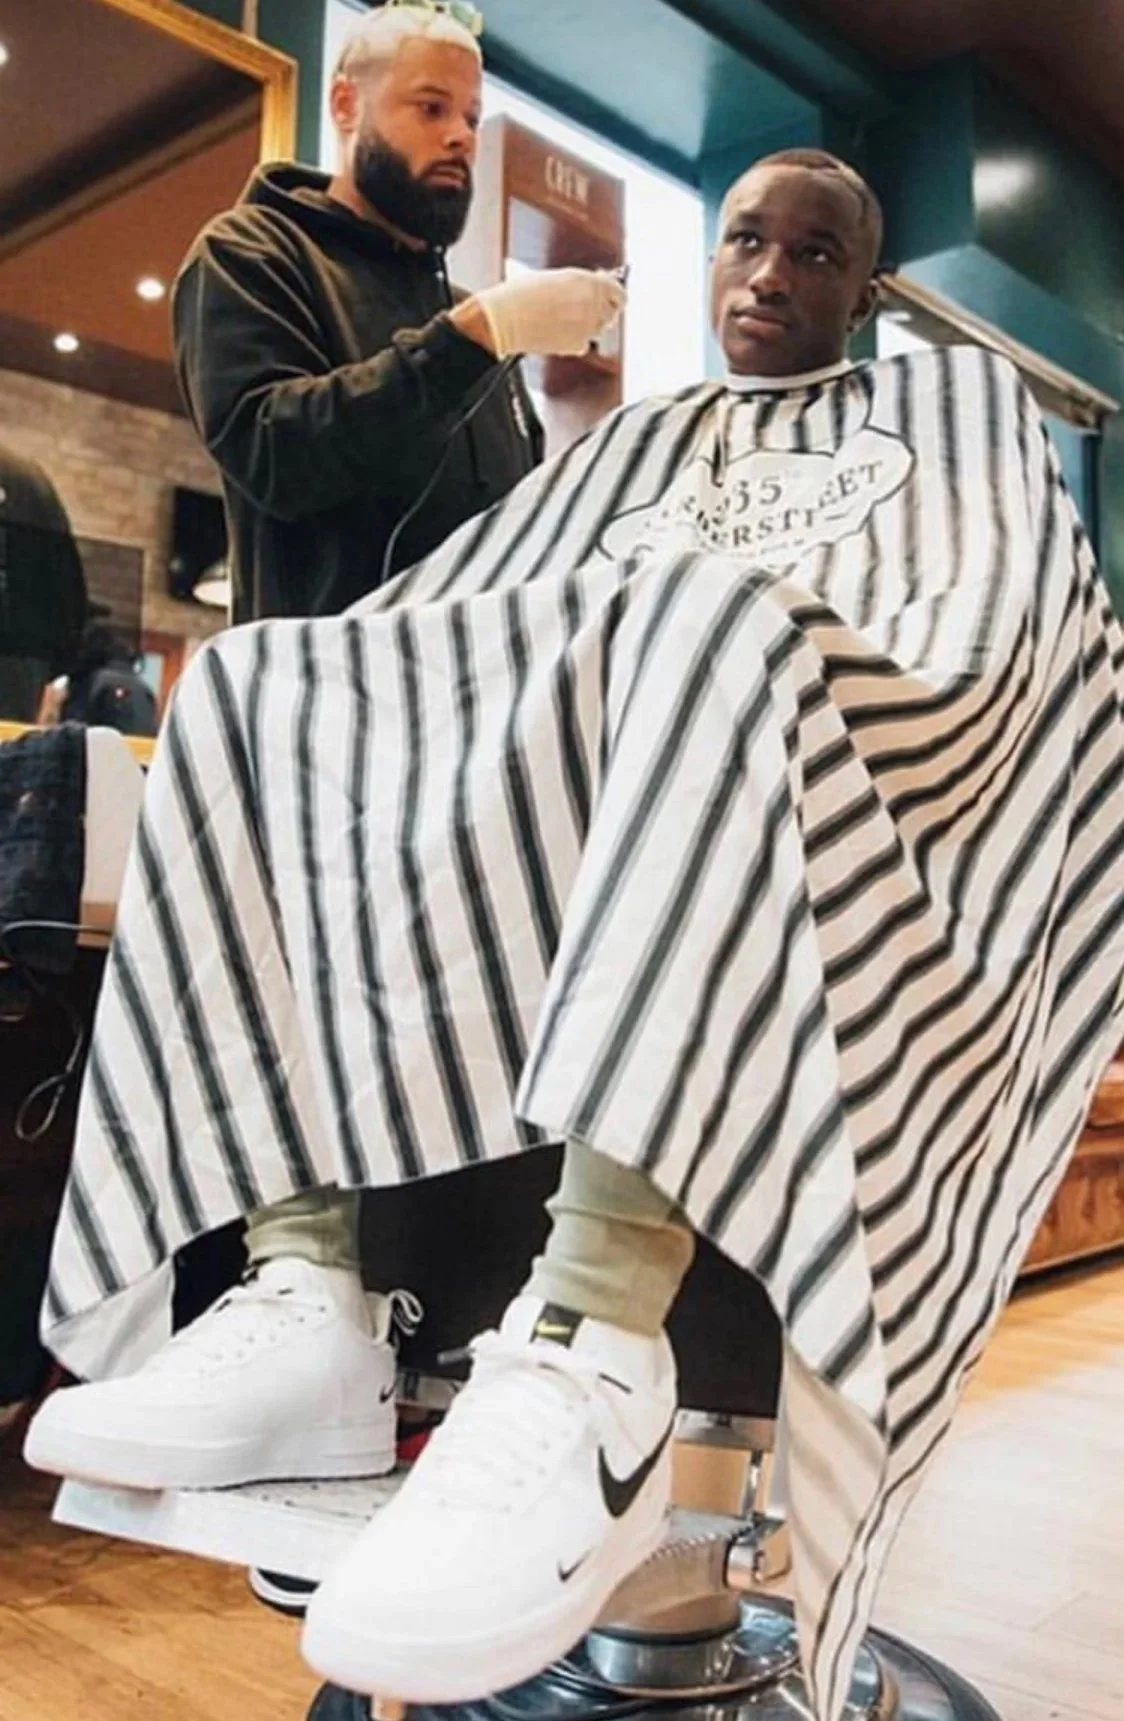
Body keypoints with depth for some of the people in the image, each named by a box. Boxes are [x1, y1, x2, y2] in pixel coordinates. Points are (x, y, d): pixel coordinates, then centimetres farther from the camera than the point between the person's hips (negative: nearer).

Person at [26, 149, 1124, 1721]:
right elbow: (444, 604, 16)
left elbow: (985, 634, 2)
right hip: (575, 808, 4)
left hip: (858, 818, -4)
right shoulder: (640, 445, 32)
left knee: (704, 624, -35)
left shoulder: (958, 400, 23)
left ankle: (594, 1356, -48)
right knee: (265, 690, -15)